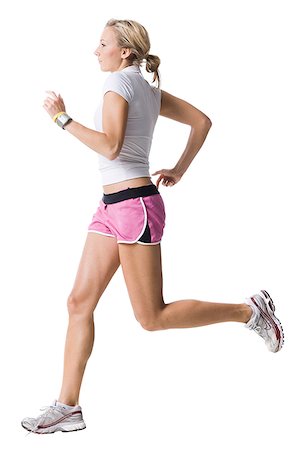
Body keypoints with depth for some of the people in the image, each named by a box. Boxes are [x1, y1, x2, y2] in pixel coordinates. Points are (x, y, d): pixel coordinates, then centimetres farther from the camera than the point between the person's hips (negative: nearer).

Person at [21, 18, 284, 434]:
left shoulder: (118, 81, -11)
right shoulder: (149, 89, 15)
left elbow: (110, 147, -23)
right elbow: (202, 121, 19)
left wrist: (62, 118, -15)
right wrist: (179, 170, 20)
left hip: (135, 206, -10)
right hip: (112, 208, 10)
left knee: (152, 317, -2)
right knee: (80, 303, 6)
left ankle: (249, 311, 8)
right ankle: (68, 407, 10)